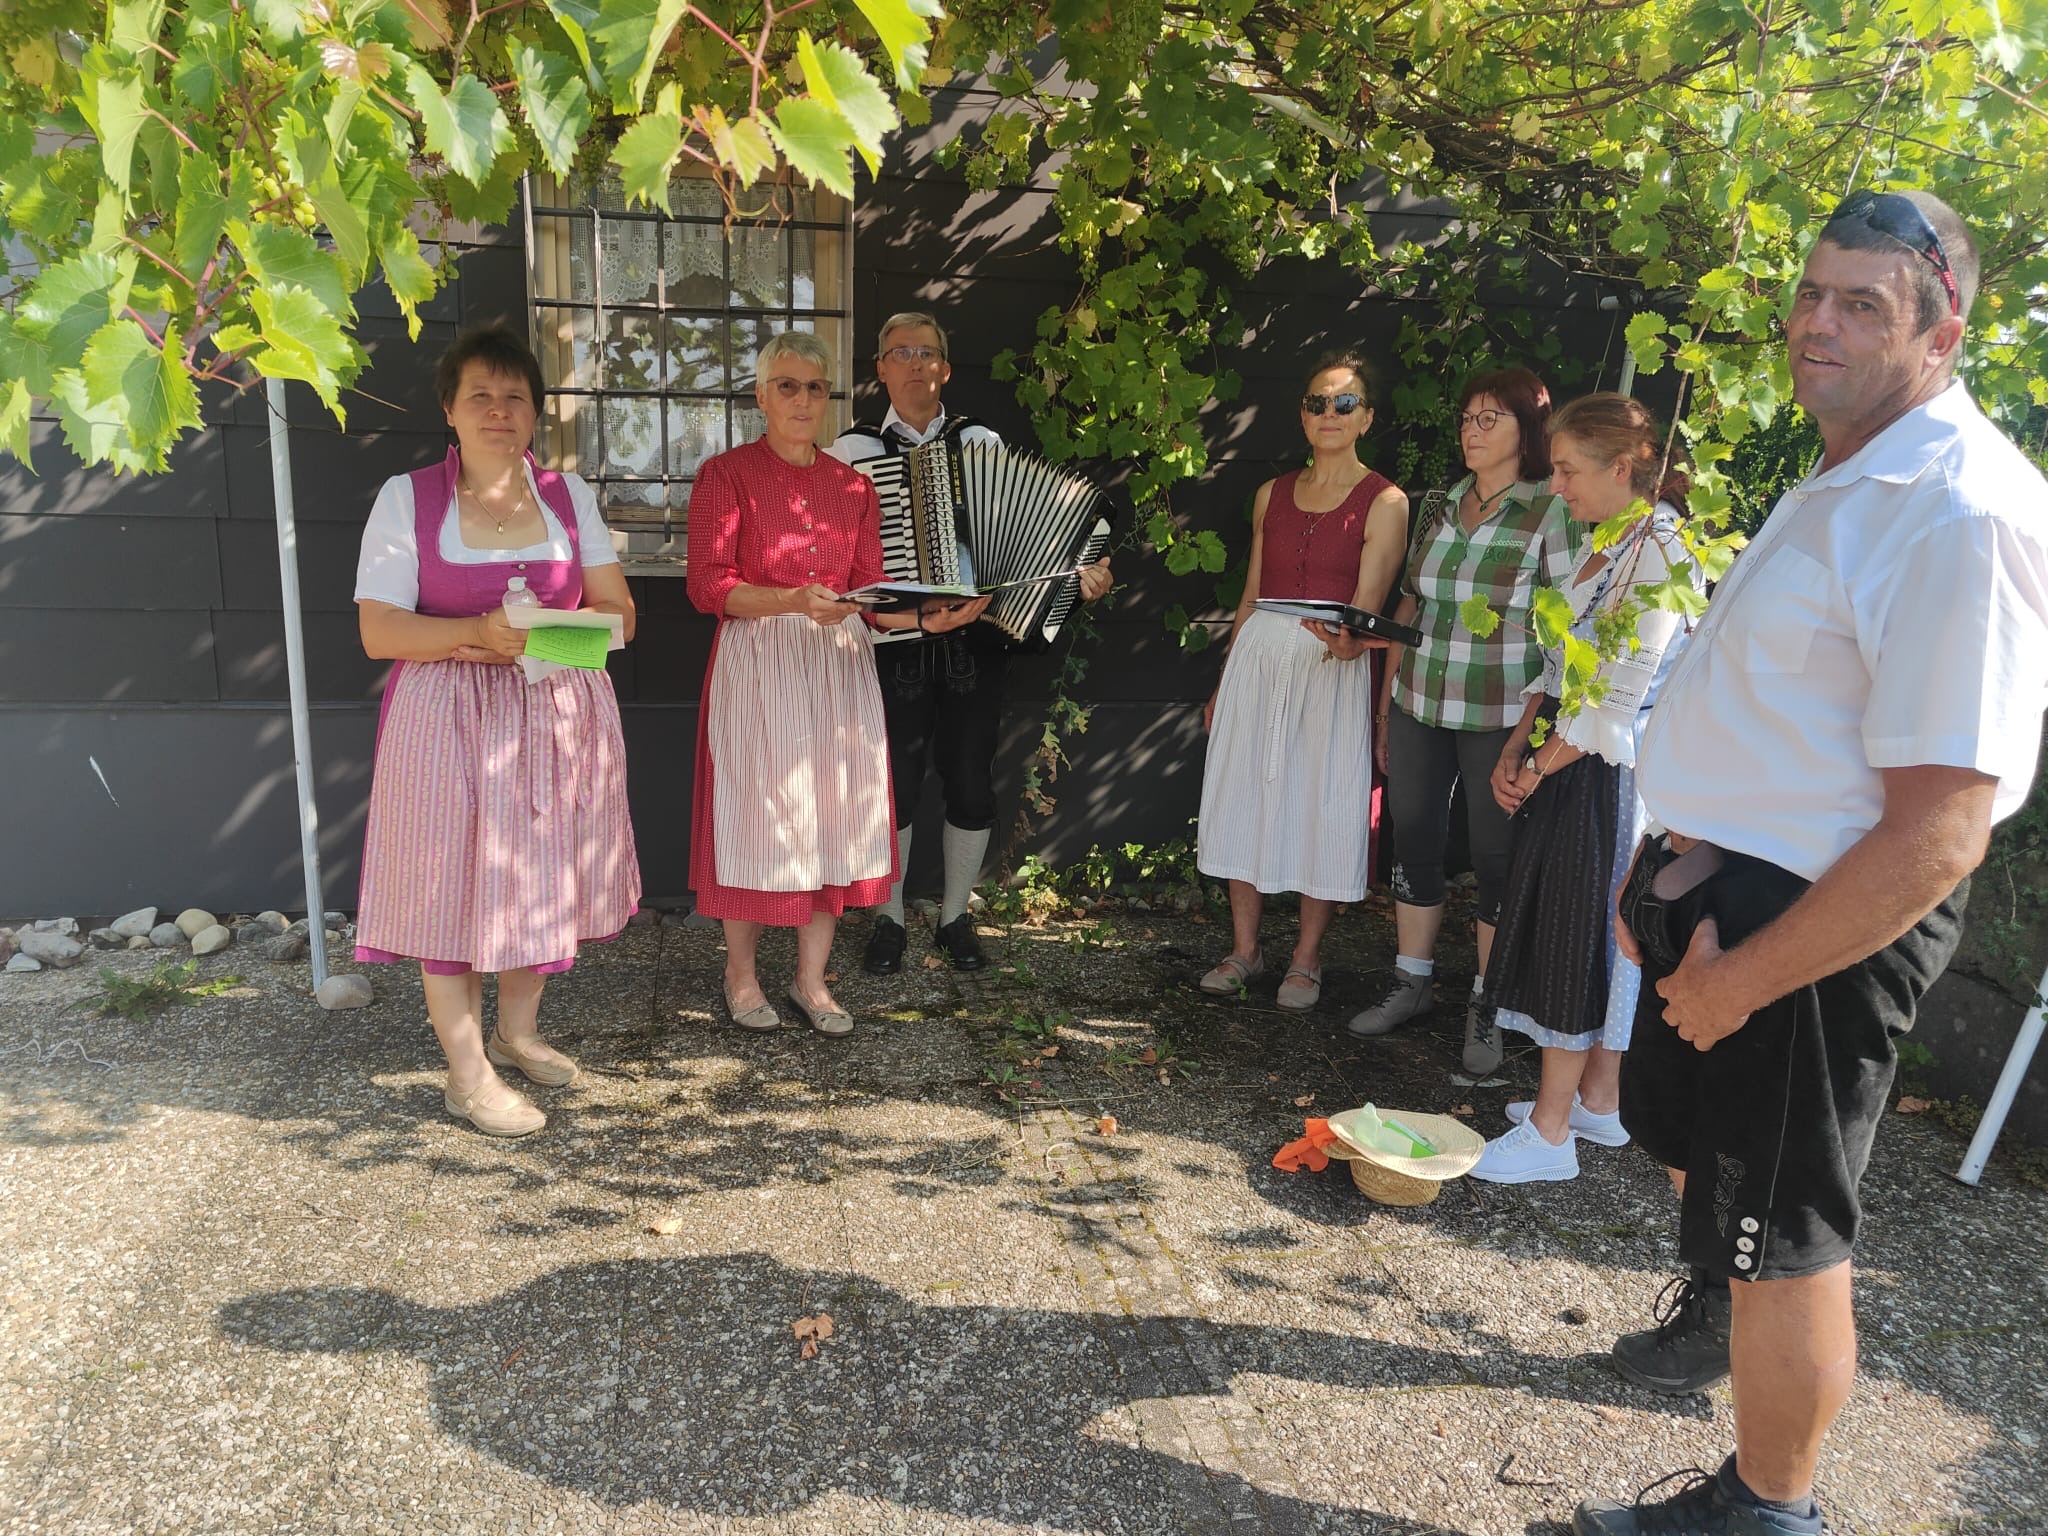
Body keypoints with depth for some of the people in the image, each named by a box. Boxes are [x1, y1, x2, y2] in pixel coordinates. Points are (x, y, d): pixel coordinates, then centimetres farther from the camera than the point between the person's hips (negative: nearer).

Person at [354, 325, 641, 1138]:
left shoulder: (569, 495, 8)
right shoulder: (406, 497, 0)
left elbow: (617, 608, 4)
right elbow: (379, 630, -7)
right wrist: (478, 632, -22)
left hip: (557, 714, 3)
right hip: (448, 720, -3)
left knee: (542, 874, 10)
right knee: (452, 881, 0)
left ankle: (518, 1032, 32)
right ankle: (467, 1073, 13)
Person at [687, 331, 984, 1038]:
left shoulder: (854, 486, 12)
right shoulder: (726, 475, 0)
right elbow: (708, 584, -11)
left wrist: (925, 618, -12)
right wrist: (794, 600, -25)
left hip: (840, 664, 4)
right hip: (757, 666, -4)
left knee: (834, 816, 4)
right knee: (758, 813, 1)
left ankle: (812, 978, 18)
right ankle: (741, 973, 19)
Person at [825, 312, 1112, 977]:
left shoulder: (982, 442, 8)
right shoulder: (853, 451, 3)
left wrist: (1077, 575, -10)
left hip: (975, 641, 2)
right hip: (895, 643, -1)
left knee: (971, 783, 7)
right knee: (894, 785, 2)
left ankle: (955, 916, 26)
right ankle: (889, 920, 22)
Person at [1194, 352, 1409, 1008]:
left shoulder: (1385, 502, -3)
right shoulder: (1273, 493, 10)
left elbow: (1367, 607, -11)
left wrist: (1347, 640, -33)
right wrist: (1225, 681, 13)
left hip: (1331, 666, -4)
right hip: (1257, 657, 4)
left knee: (1322, 806, 0)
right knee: (1244, 795, 6)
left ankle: (1306, 959, 16)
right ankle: (1244, 948, 20)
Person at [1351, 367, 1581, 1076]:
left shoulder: (1553, 512, -5)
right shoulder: (1437, 506, 10)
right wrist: (1386, 703, 12)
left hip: (1501, 717, -5)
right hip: (1418, 705, 5)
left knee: (1496, 857, 3)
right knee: (1413, 840, 10)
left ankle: (1487, 1006, 17)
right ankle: (1412, 982, 25)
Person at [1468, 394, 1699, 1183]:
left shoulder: (1659, 554, -17)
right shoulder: (1604, 547, 13)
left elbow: (1617, 700, -20)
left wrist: (1538, 768, -12)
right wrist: (1514, 752, 4)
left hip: (1610, 774, -9)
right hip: (1567, 764, 9)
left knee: (1584, 935, -3)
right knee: (1602, 939, 15)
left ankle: (1549, 1132, 6)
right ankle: (1600, 1101, 27)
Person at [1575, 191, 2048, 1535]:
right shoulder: (1840, 483, 9)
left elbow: (1936, 834, -27)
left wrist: (1744, 979, -20)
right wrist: (1684, 858, 4)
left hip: (1830, 921, -10)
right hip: (1728, 883, 10)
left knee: (1781, 1234, 7)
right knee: (1690, 1135, 29)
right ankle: (1729, 1307, 59)